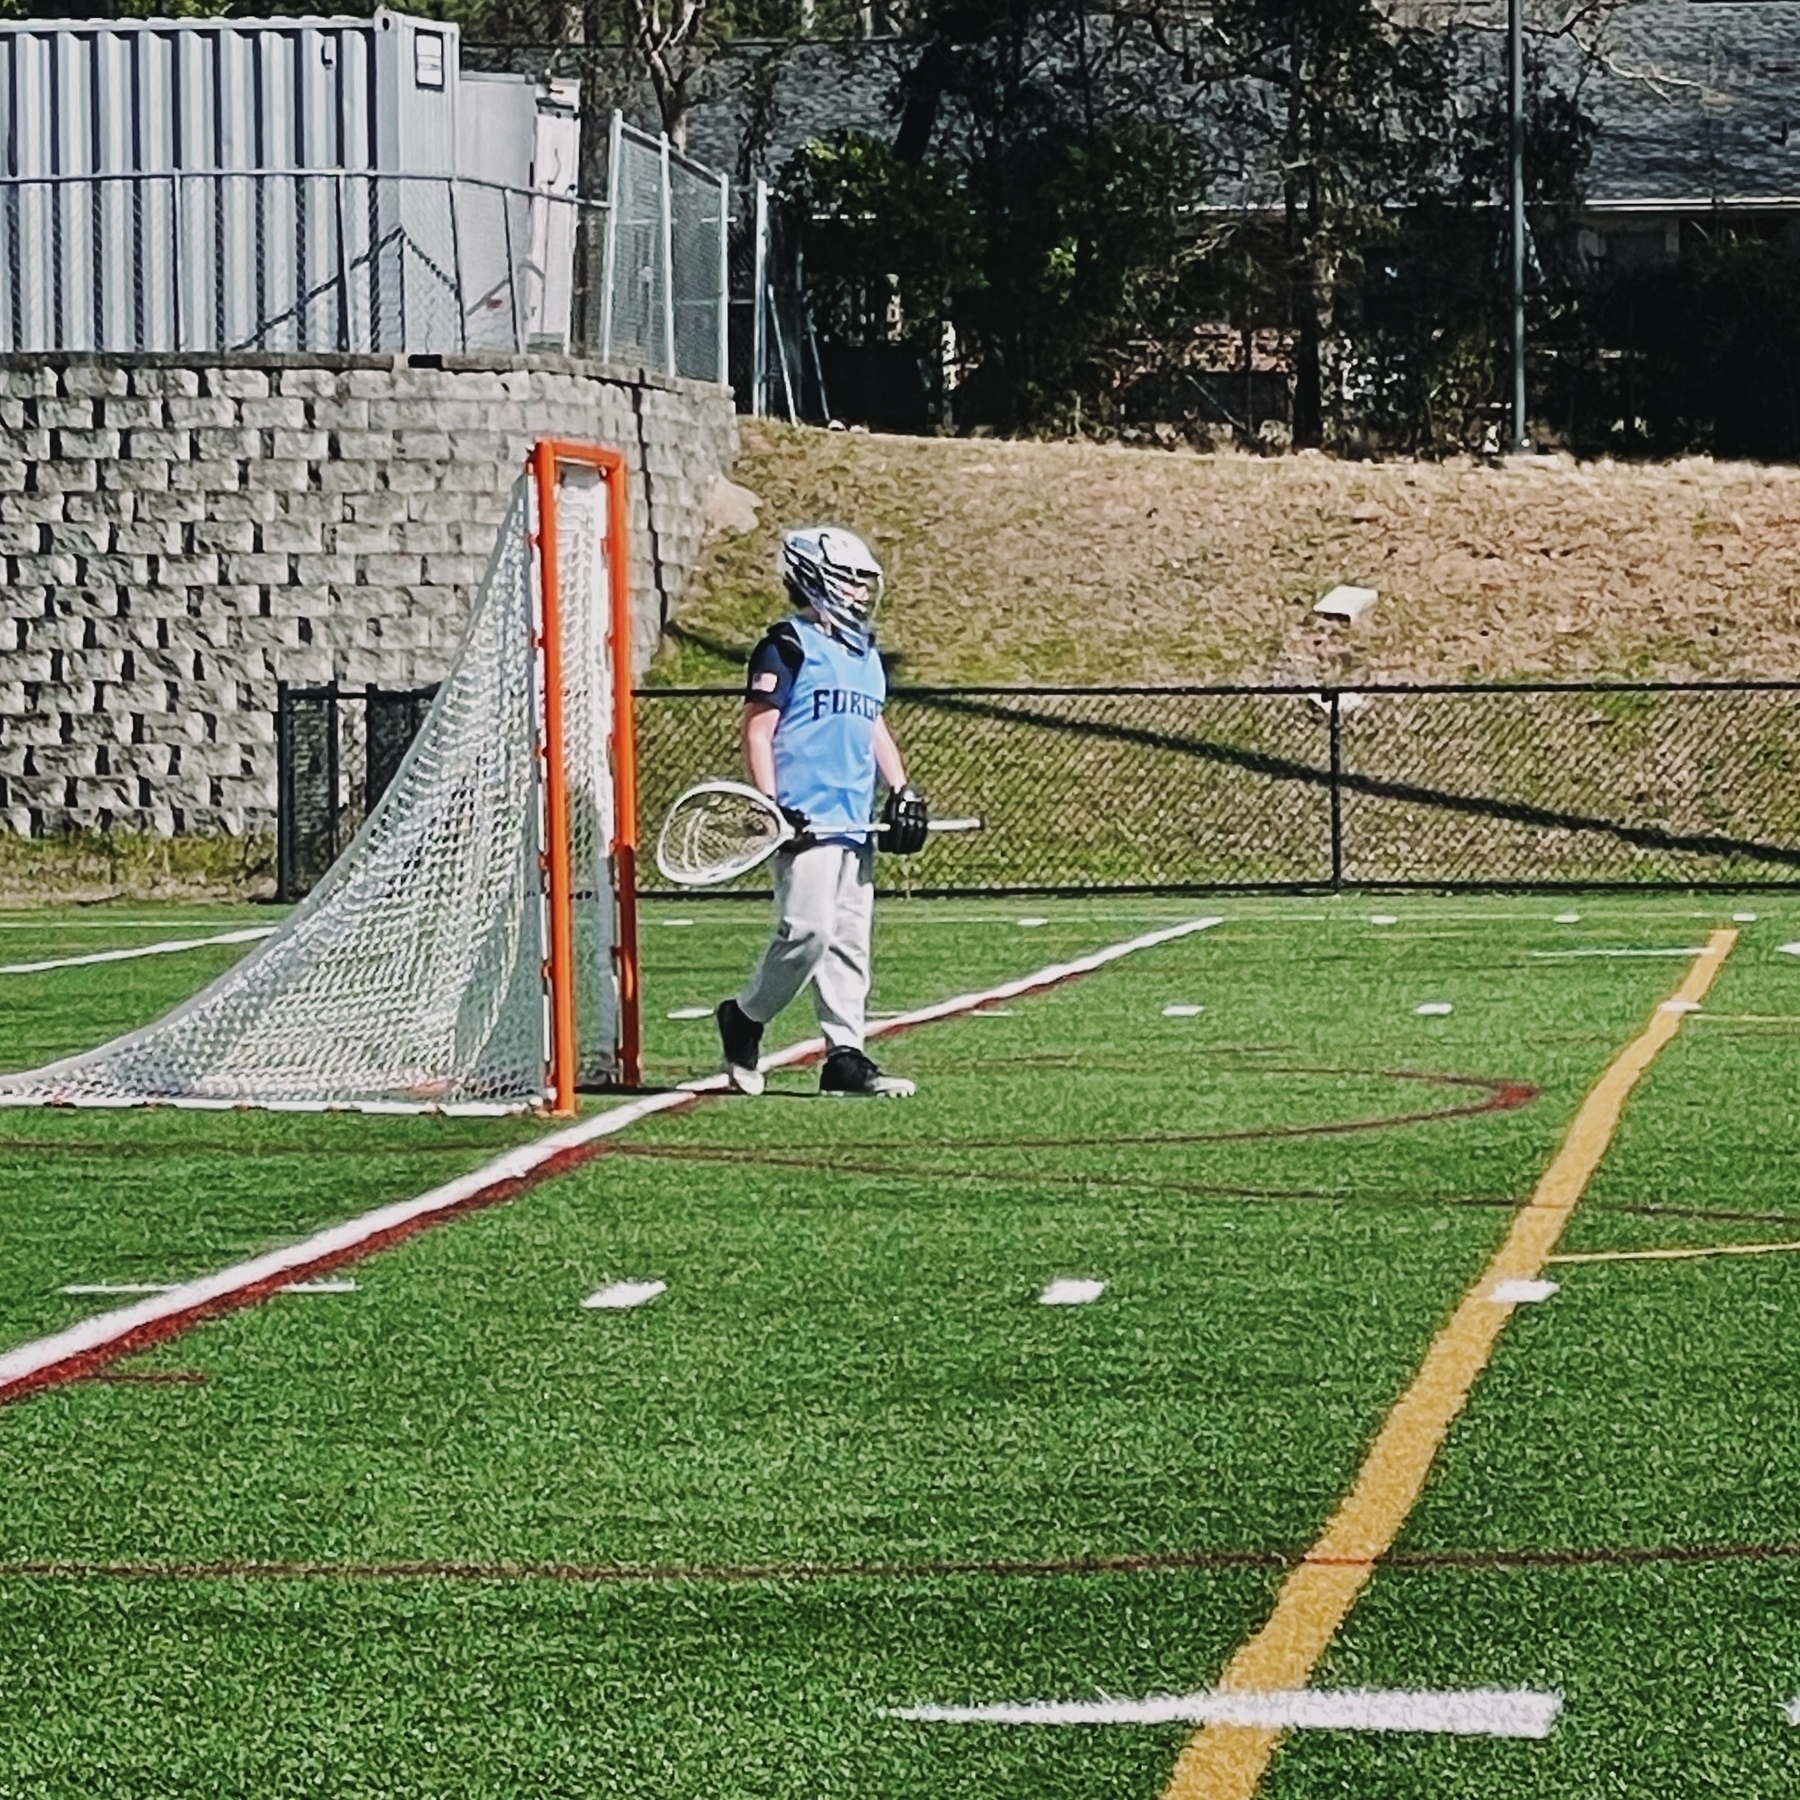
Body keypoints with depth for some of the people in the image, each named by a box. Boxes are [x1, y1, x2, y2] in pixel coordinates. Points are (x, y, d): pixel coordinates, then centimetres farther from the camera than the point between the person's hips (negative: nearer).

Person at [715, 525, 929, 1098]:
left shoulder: (864, 654, 20)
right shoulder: (787, 647, -5)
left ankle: (845, 1057, 7)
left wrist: (901, 791, 14)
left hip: (856, 824, 8)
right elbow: (758, 731, -8)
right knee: (808, 932, -14)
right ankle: (744, 1019, 6)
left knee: (850, 940, 6)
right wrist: (771, 805, -17)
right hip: (806, 822, -8)